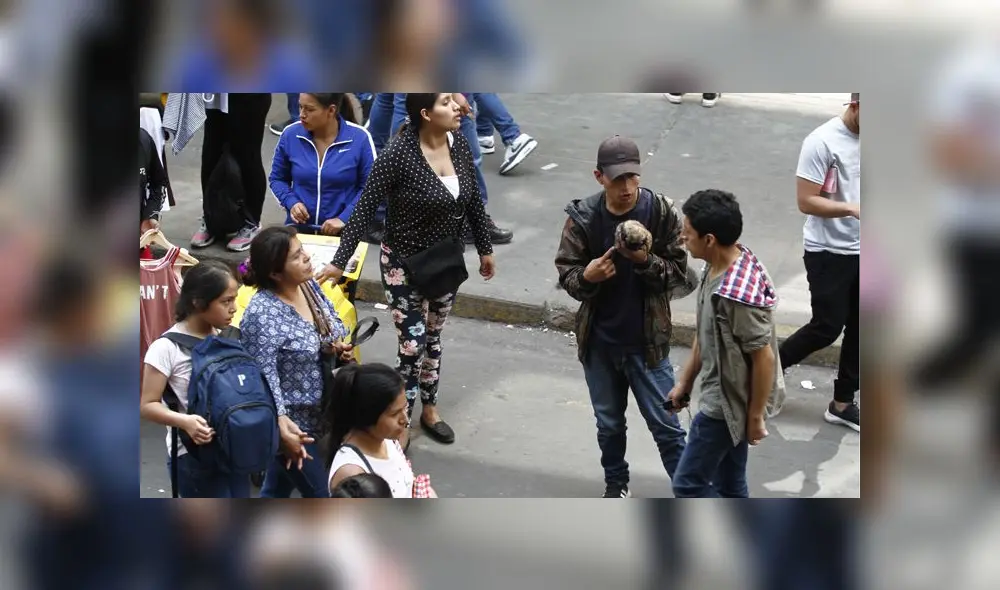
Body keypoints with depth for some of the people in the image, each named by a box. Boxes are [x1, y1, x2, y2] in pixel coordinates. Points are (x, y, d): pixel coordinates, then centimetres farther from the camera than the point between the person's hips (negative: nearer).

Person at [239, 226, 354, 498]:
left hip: (316, 412, 7)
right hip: (292, 422, -7)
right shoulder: (262, 314, -27)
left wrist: (337, 347, -9)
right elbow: (263, 377, -28)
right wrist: (281, 425, -37)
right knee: (320, 493, 3)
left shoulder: (309, 286, -2)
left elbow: (333, 327, 13)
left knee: (278, 485, 23)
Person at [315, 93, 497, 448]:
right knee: (413, 344, -4)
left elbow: (473, 201, 8)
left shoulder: (460, 145, -6)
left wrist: (484, 249, 16)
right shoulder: (398, 155, -24)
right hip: (405, 263, -6)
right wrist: (340, 261, -21)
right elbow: (365, 209, -20)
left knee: (433, 337, 20)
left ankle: (429, 410, 38)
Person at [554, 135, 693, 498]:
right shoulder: (582, 217, -9)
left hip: (647, 341, -2)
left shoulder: (661, 213, -12)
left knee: (665, 424, 5)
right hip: (599, 342, 2)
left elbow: (679, 274, -8)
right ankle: (616, 484, 40)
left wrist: (646, 261, -27)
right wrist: (586, 277, -26)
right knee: (609, 423, 19)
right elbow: (565, 275, -3)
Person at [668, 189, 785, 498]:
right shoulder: (717, 267, -1)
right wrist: (685, 381, 17)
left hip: (729, 402, -9)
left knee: (688, 483, 1)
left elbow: (764, 358, -25)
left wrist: (755, 417, -16)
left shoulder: (739, 294, -32)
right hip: (723, 395, 9)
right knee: (728, 483, 20)